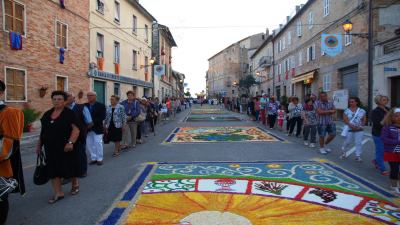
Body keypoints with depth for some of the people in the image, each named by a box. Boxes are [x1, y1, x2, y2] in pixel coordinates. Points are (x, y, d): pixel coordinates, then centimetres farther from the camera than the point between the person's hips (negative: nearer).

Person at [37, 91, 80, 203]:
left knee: (69, 167, 6)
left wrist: (70, 142, -28)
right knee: (53, 170, 5)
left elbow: (76, 129, -16)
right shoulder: (47, 114, 10)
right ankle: (58, 193, 14)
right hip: (51, 148, 6)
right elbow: (43, 131, 17)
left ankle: (75, 184, 33)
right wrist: (39, 145, 15)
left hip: (65, 147, -5)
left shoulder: (69, 113, -8)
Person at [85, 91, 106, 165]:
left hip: (97, 128, -4)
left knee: (98, 143, 1)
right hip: (87, 128, 4)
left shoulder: (101, 105, -5)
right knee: (89, 144, 7)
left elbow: (102, 117, -13)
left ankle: (99, 159, 14)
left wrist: (93, 122, -21)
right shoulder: (85, 106, 5)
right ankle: (93, 158, 20)